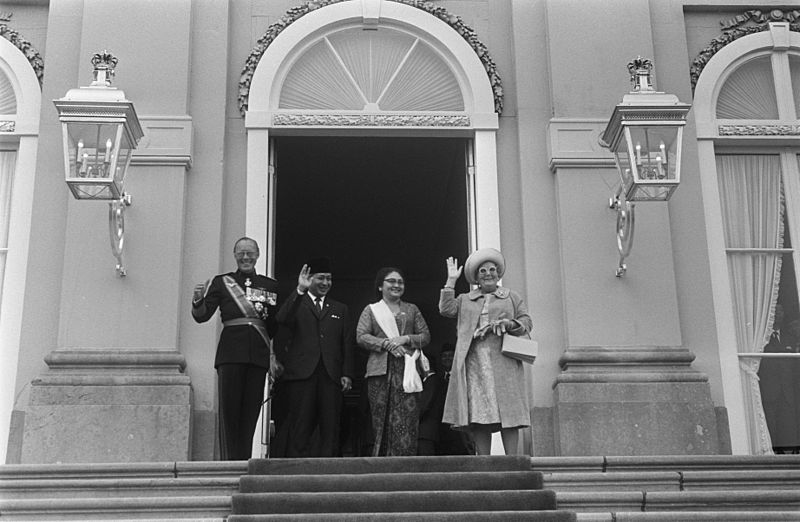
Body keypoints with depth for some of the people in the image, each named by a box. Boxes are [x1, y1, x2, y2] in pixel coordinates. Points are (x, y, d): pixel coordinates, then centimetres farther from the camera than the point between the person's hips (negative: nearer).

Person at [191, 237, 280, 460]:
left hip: (258, 353, 2)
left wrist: (274, 356, 5)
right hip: (230, 350, -2)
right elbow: (202, 316, 1)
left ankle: (245, 461, 5)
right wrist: (198, 300, -20)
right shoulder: (221, 282, 10)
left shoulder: (270, 286, 14)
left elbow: (277, 325, 13)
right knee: (229, 408, -8)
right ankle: (229, 461, -7)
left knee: (251, 409, 0)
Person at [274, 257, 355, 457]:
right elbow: (282, 319, -10)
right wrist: (299, 291, -16)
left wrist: (347, 374, 3)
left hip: (331, 376, 3)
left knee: (330, 428, -2)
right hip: (301, 373, -3)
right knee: (300, 427, -5)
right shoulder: (297, 304, 12)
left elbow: (347, 343, 15)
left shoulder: (340, 309, 22)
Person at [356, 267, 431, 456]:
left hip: (407, 369, 1)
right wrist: (386, 343, -11)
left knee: (407, 418, -10)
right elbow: (361, 337, 2)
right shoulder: (371, 310, 14)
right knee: (381, 420, -3)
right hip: (380, 370, -1)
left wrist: (406, 339, -6)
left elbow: (426, 336, 12)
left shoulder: (412, 309, 19)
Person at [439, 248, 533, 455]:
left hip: (502, 363, -1)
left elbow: (527, 322, 12)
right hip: (473, 365, 1)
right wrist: (451, 281, 8)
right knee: (477, 414, -4)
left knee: (507, 413, -9)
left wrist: (509, 324, -8)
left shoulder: (512, 297, 18)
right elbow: (445, 309, 5)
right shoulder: (465, 300, 20)